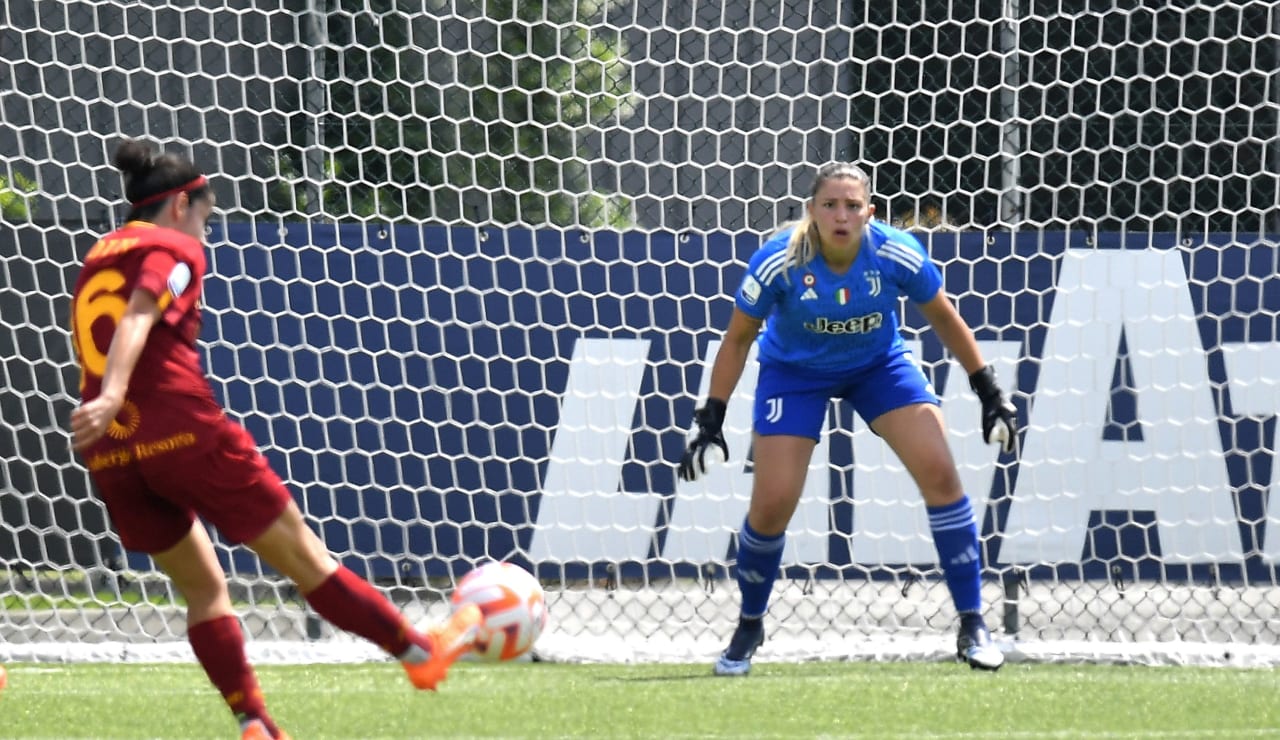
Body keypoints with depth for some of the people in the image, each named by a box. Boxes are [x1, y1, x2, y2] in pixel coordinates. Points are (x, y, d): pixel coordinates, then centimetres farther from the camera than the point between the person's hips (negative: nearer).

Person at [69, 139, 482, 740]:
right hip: (182, 430, -7)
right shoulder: (175, 250, 0)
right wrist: (111, 396, -32)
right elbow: (137, 318, -18)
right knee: (302, 556, 3)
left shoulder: (97, 259, 21)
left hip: (110, 457, 7)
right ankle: (420, 651, 14)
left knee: (201, 587, 17)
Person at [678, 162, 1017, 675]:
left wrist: (989, 391, -2)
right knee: (772, 503, -11)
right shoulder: (779, 262, -28)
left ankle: (972, 627, -5)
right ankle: (748, 629, 16)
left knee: (939, 472, -15)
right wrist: (710, 417, -13)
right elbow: (738, 338, -11)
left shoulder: (898, 255, -25)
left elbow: (945, 320, -5)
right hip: (795, 370, -1)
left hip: (879, 364, 1)